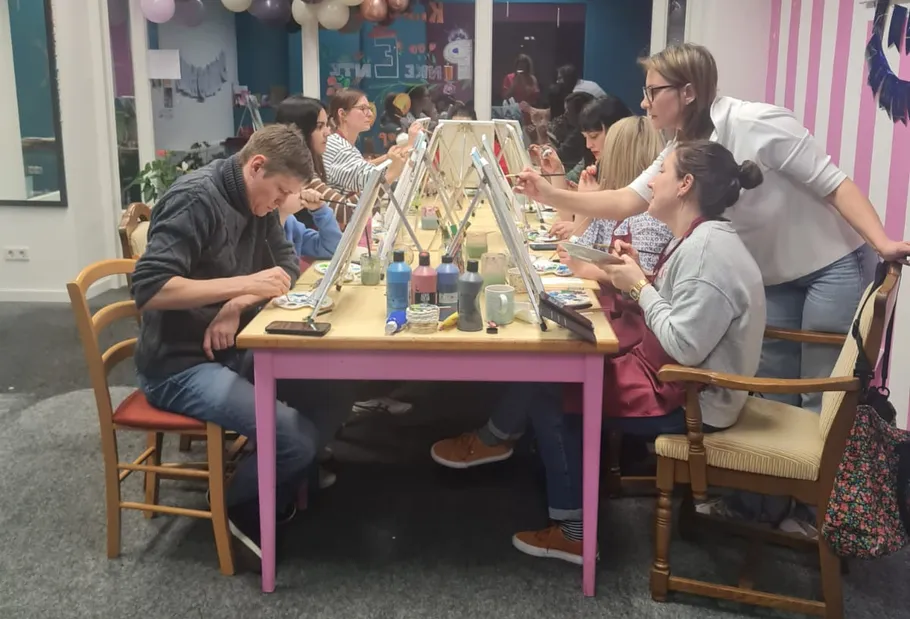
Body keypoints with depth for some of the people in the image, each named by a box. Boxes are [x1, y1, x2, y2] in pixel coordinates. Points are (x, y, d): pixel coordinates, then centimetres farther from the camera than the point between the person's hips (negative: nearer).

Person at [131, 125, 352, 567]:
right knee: (293, 439, -24)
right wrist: (244, 285, -31)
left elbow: (286, 263, 6)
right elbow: (148, 289, -28)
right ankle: (236, 508, 7)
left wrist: (237, 306, -14)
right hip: (180, 365, -8)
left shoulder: (255, 200, 6)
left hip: (232, 352, 9)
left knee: (329, 392, -7)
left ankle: (275, 493, 13)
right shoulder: (196, 199, -20)